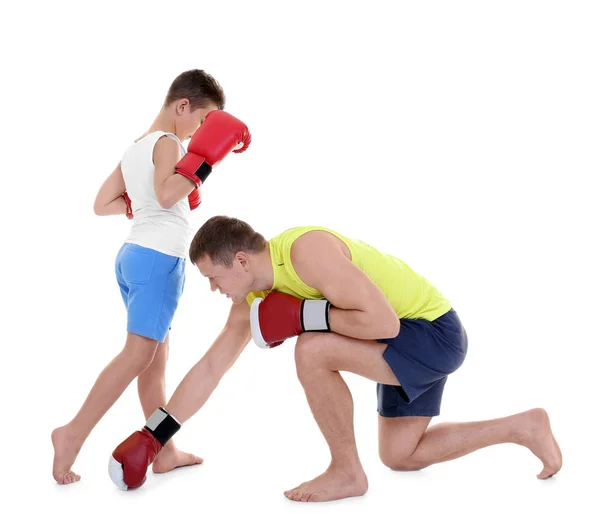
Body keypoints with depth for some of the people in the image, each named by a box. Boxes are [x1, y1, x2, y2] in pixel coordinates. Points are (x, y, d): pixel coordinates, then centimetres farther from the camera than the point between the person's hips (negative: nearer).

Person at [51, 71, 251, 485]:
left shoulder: (136, 148, 19)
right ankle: (74, 433, -11)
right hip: (158, 257, -10)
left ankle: (165, 451, 13)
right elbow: (166, 194, -25)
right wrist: (205, 159, -19)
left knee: (156, 356, 9)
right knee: (138, 353, -10)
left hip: (134, 253, 10)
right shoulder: (168, 143, -6)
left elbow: (102, 204, 18)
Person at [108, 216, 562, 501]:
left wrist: (299, 316, -26)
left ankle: (347, 472, -6)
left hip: (434, 332, -10)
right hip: (411, 342, 10)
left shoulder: (306, 250, -28)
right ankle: (523, 428, 26)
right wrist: (150, 437, 5)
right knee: (400, 456, 18)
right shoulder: (253, 297, 0)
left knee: (313, 350, -28)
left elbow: (383, 321, -34)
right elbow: (210, 369, 5)